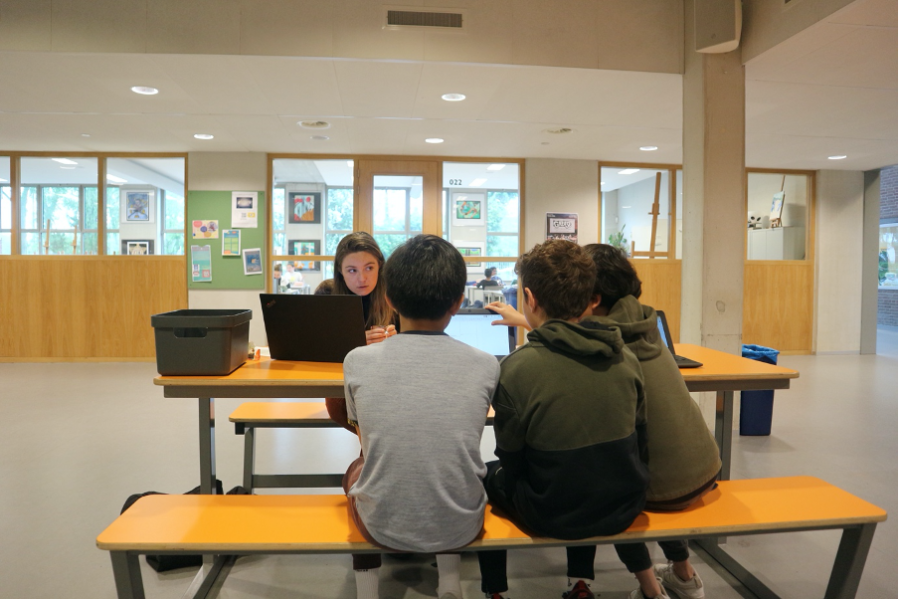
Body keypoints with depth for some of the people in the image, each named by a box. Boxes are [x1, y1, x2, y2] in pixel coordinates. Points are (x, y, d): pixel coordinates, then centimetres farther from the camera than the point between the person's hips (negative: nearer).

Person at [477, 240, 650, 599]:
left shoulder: (517, 368, -22)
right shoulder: (626, 358, -9)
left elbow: (511, 460, -10)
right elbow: (636, 441, 4)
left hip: (551, 516, -4)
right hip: (623, 508, 4)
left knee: (487, 475, 24)